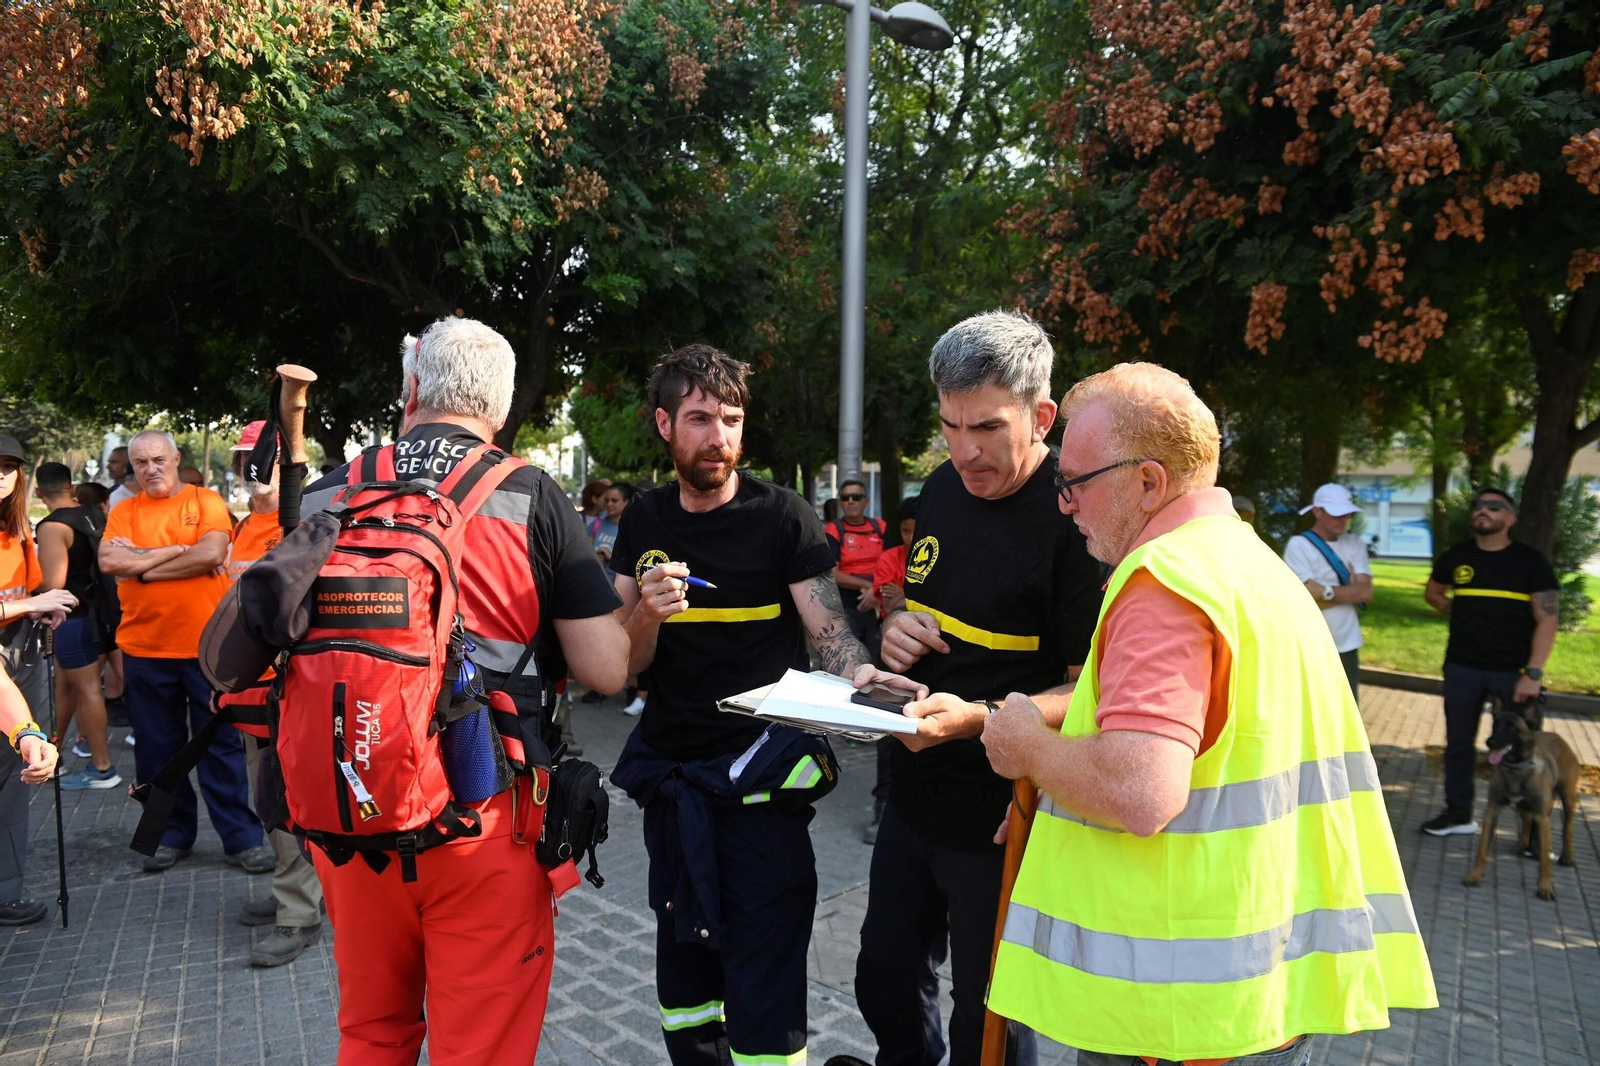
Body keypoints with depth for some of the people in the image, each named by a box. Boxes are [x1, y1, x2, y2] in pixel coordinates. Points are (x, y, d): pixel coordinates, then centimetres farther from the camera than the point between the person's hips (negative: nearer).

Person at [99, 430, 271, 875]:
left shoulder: (205, 501, 2)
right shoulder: (123, 511, 8)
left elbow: (212, 554, -14)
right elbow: (109, 562, -8)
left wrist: (142, 565, -8)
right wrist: (179, 550, -11)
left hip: (206, 646, -3)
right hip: (144, 649, 3)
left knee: (222, 745, 3)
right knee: (158, 748, 11)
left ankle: (241, 838, 9)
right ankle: (172, 835, 25)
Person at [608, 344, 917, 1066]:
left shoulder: (784, 517, -6)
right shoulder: (643, 524, 5)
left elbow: (831, 632, -11)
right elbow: (624, 665, 3)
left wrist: (860, 673, -33)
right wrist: (647, 612, -18)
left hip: (759, 779, -4)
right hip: (670, 778, 4)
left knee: (763, 992, 0)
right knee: (682, 974, 18)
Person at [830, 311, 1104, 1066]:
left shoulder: (1075, 517, -19)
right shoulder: (944, 488, 4)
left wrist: (977, 719, -30)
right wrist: (898, 626, -3)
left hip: (1001, 821, -7)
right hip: (915, 798, 7)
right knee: (885, 984, 22)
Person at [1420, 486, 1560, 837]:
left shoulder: (1530, 560, -5)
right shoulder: (1455, 558, 4)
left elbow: (1548, 618, -9)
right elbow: (1433, 594, 23)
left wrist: (1534, 673, -17)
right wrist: (1464, 619, 6)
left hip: (1513, 671, -3)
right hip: (1462, 668, 4)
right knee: (1459, 742, 11)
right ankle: (1458, 813, 24)